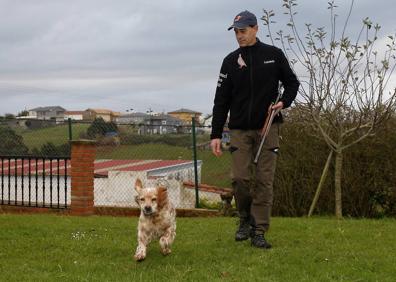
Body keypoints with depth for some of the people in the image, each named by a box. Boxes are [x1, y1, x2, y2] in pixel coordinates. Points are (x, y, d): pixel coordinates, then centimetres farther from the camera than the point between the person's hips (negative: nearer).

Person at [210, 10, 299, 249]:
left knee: (264, 180, -2)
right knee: (240, 178, -8)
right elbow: (221, 101, 4)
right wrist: (216, 134, -1)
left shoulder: (274, 55, 1)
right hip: (240, 130, 1)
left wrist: (284, 102, -9)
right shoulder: (231, 61, 4)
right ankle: (246, 220, 16)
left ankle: (259, 231, 4)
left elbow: (292, 83, 12)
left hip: (267, 128, -1)